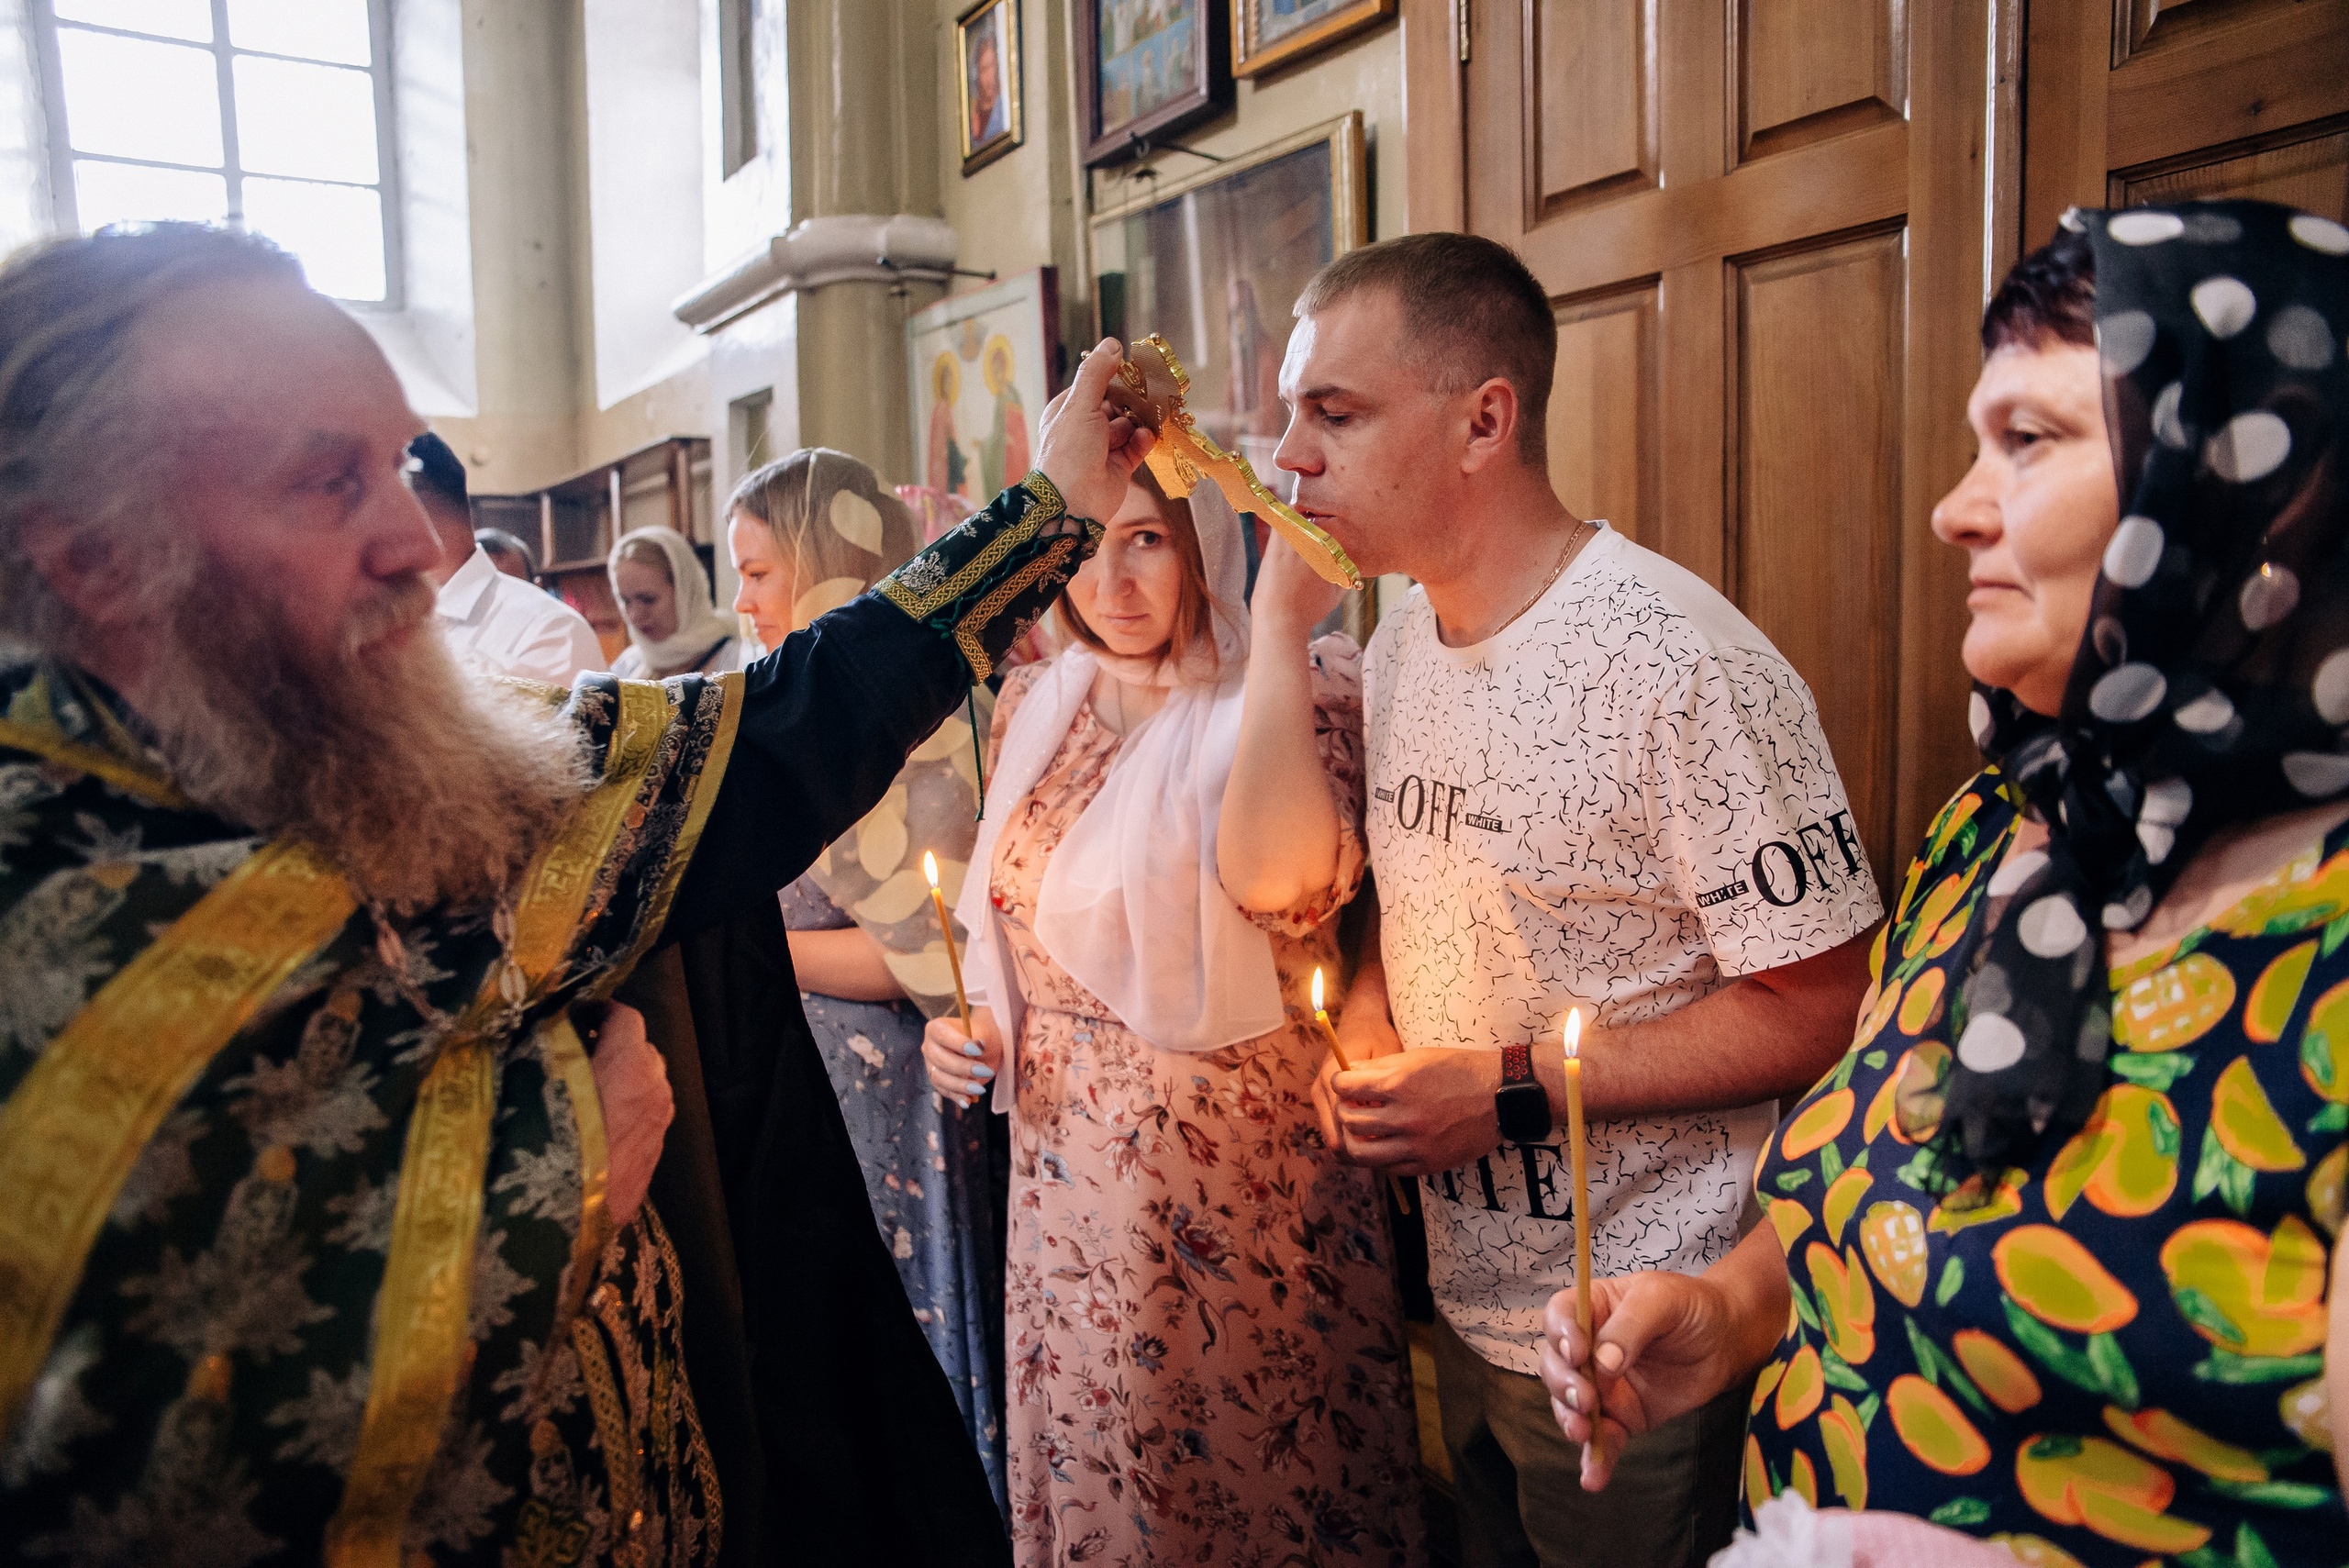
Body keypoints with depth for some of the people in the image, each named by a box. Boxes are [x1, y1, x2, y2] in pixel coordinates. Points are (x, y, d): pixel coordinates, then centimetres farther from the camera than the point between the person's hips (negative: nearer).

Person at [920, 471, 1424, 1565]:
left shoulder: (1298, 691, -10)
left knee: (1253, 1475, 11)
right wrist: (975, 1024, 2)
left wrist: (1280, 627, -31)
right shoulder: (1033, 707, 6)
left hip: (1241, 1180, -5)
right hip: (1066, 1171, 5)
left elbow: (1277, 881, -31)